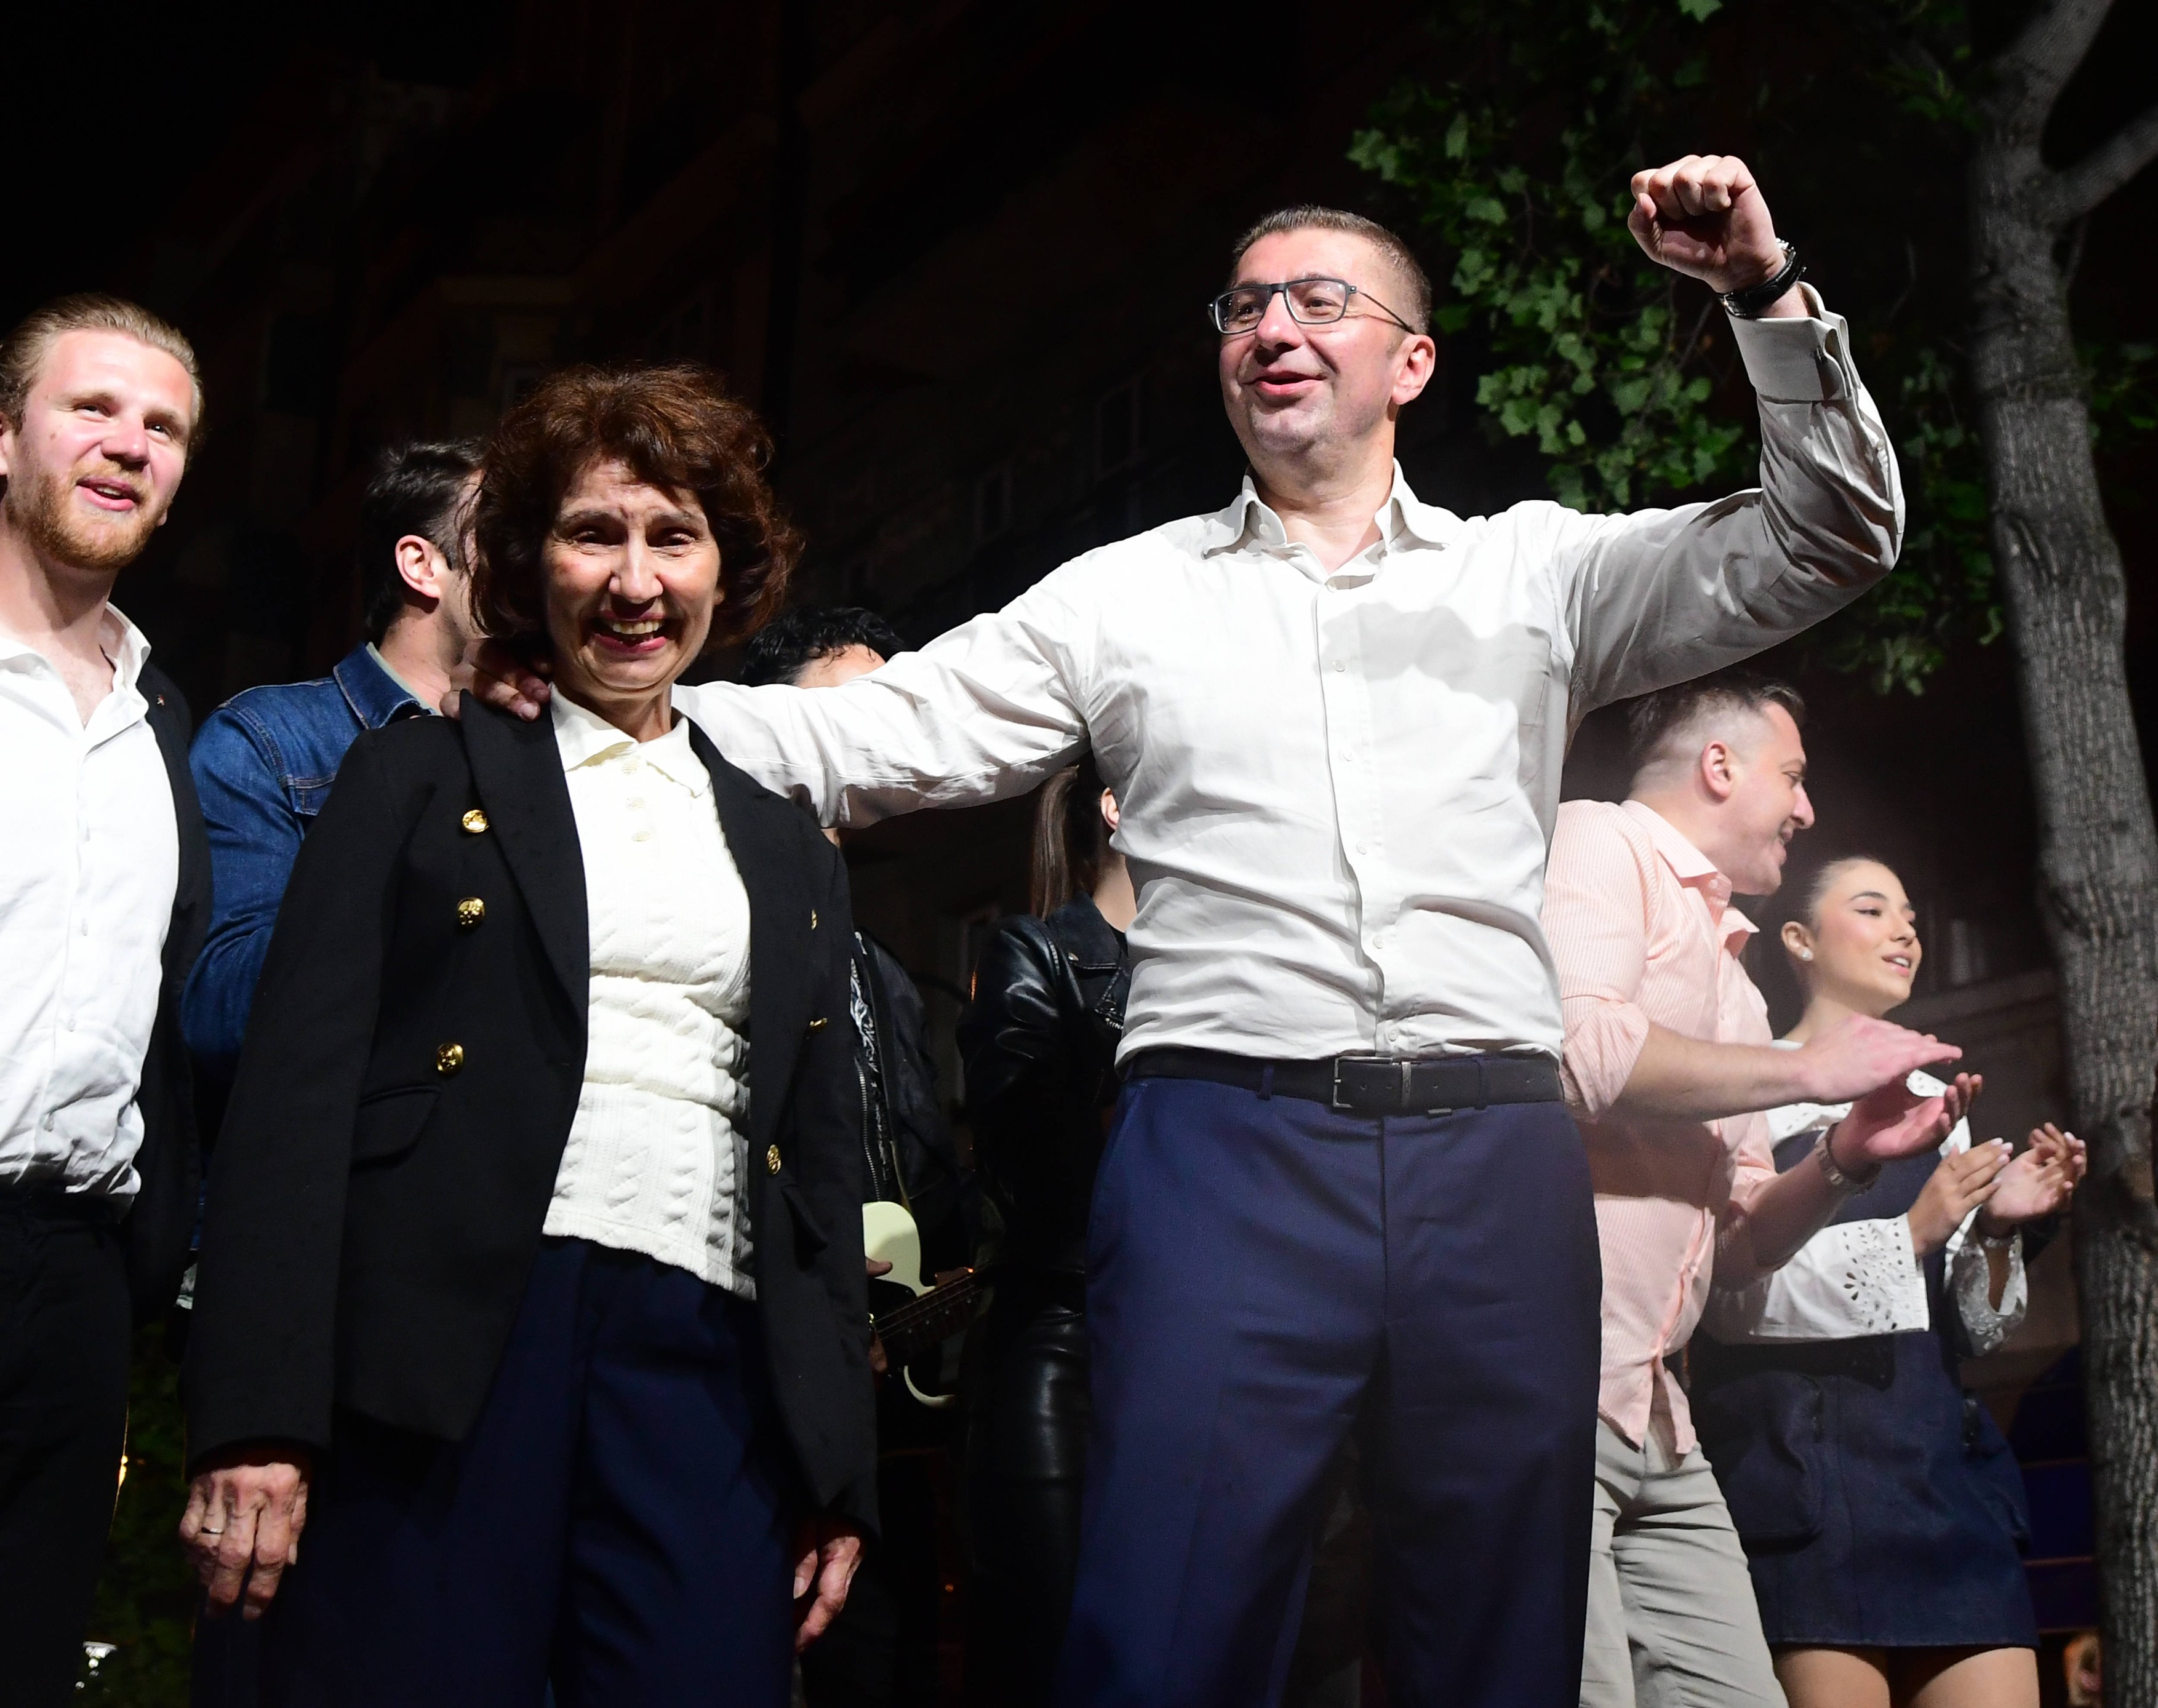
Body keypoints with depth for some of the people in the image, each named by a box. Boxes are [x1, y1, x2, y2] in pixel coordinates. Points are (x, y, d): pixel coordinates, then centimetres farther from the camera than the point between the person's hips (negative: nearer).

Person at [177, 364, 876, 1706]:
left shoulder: (791, 853, 20)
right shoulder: (425, 768, 9)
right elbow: (299, 1078, -1)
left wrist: (841, 1475, 13)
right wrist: (258, 1417, -11)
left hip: (706, 1361, 3)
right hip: (444, 1338, -3)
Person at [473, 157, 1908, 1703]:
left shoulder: (1532, 571, 15)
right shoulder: (1122, 598, 14)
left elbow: (1826, 544, 12)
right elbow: (873, 743, 10)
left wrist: (1767, 293, -2)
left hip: (1497, 1153, 1)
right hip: (1225, 1147, -1)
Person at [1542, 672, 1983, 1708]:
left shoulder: (1729, 979, 25)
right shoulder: (1595, 841, 0)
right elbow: (1573, 1049, -20)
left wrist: (1844, 1162, 8)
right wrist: (1810, 1070, -8)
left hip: (1651, 1422, 9)